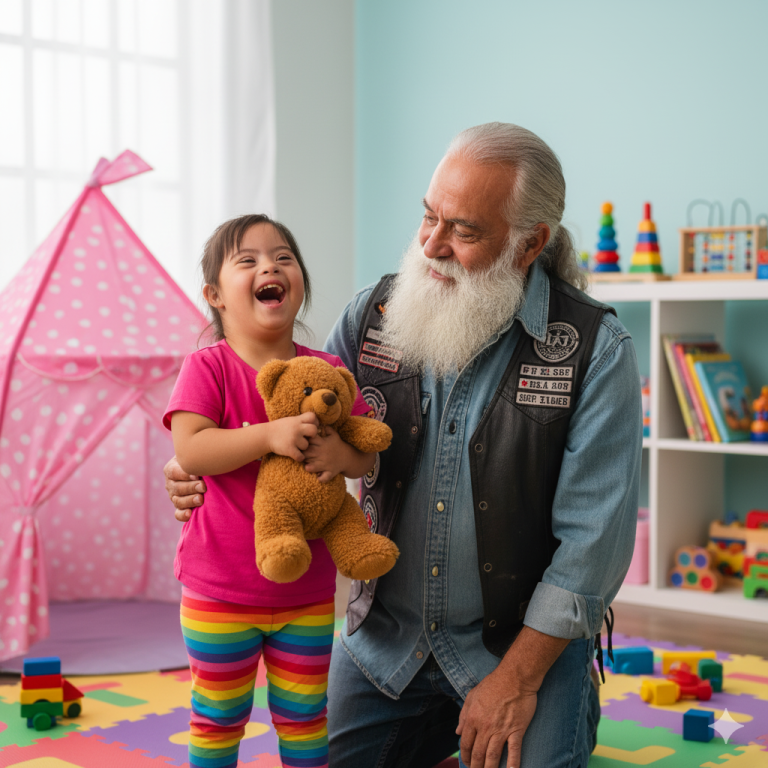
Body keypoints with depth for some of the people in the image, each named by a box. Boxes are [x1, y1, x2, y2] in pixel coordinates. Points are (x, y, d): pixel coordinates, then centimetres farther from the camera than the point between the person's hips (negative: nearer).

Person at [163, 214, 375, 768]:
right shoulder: (208, 368, -12)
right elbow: (189, 451, -24)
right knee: (218, 721, 14)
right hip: (219, 591, -3)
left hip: (307, 592, 3)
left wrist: (343, 456, -23)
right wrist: (270, 435, -33)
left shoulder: (328, 370, -1)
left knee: (304, 717, 16)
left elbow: (369, 455, -1)